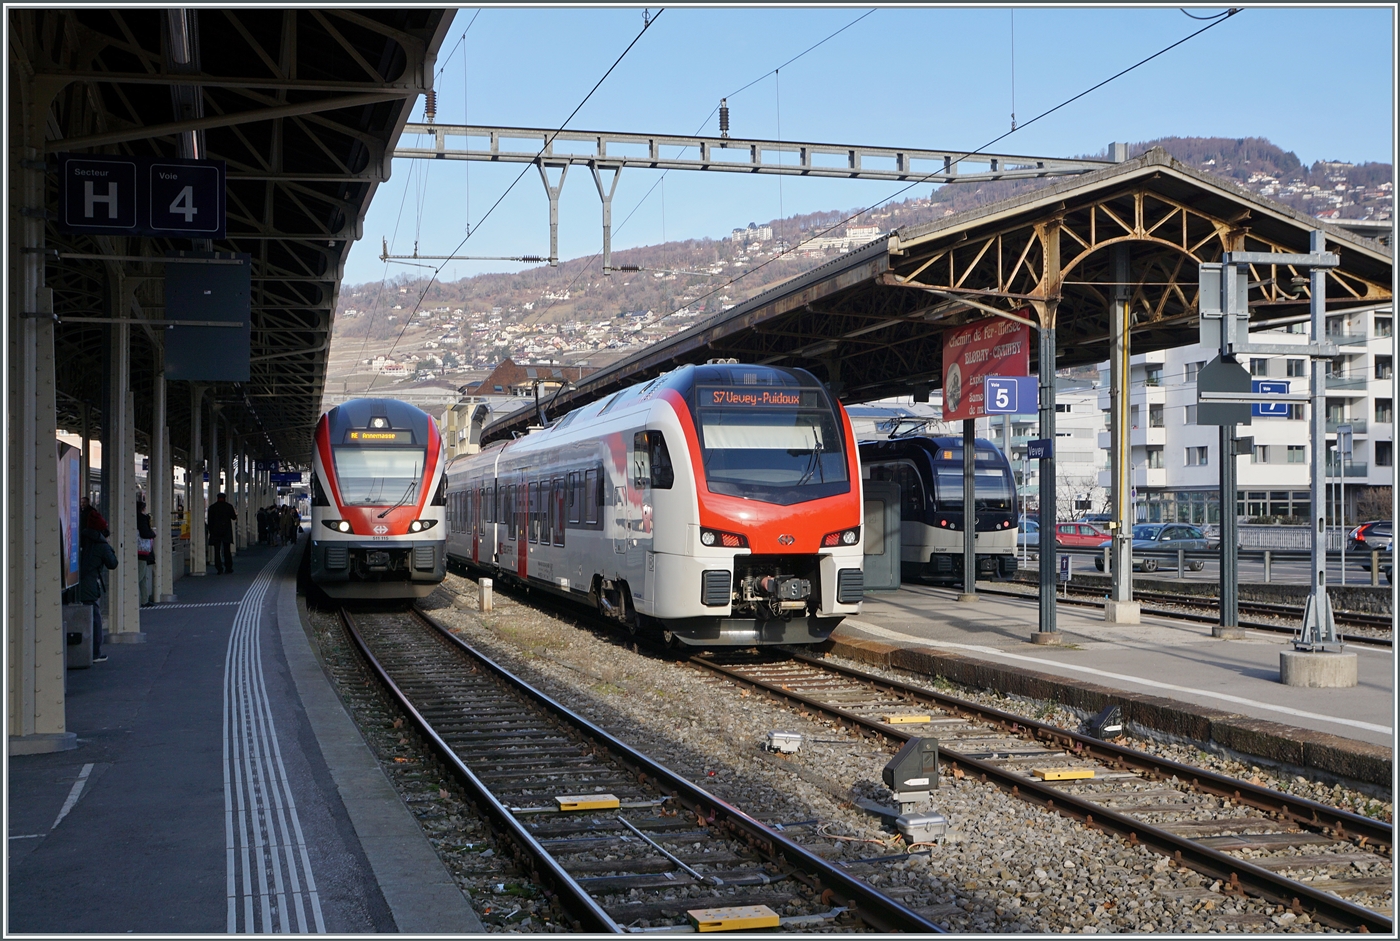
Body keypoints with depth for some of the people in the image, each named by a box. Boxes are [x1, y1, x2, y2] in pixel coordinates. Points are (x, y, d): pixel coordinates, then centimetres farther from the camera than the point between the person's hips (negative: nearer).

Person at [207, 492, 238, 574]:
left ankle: (219, 569, -7)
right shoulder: (229, 506, -3)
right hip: (226, 532, 1)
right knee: (227, 550, 12)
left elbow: (210, 521, 1)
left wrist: (210, 531, 7)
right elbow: (234, 517, 5)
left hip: (215, 531, -1)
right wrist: (235, 514, 27)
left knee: (217, 551, 0)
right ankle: (228, 567, 13)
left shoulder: (212, 507, 0)